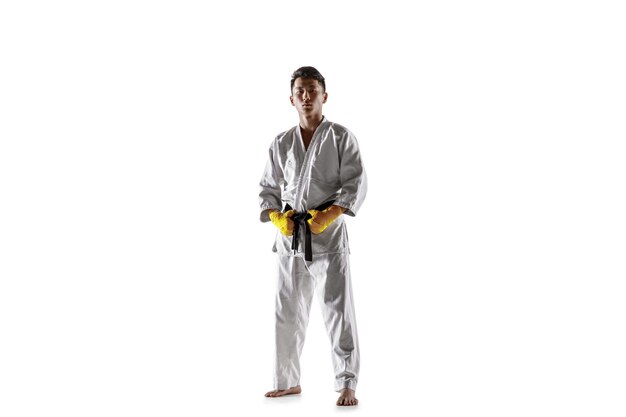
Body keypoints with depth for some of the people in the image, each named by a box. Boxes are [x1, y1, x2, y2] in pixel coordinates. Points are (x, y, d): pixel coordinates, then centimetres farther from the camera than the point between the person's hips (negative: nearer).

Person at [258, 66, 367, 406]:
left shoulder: (341, 137, 1)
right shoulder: (281, 143, 11)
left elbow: (355, 184, -6)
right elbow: (268, 189, 14)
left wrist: (327, 216, -17)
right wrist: (277, 218, -5)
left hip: (328, 235, -4)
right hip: (290, 238, 4)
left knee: (338, 310, -7)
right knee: (287, 312, 11)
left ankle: (347, 385, 2)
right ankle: (288, 381, 26)